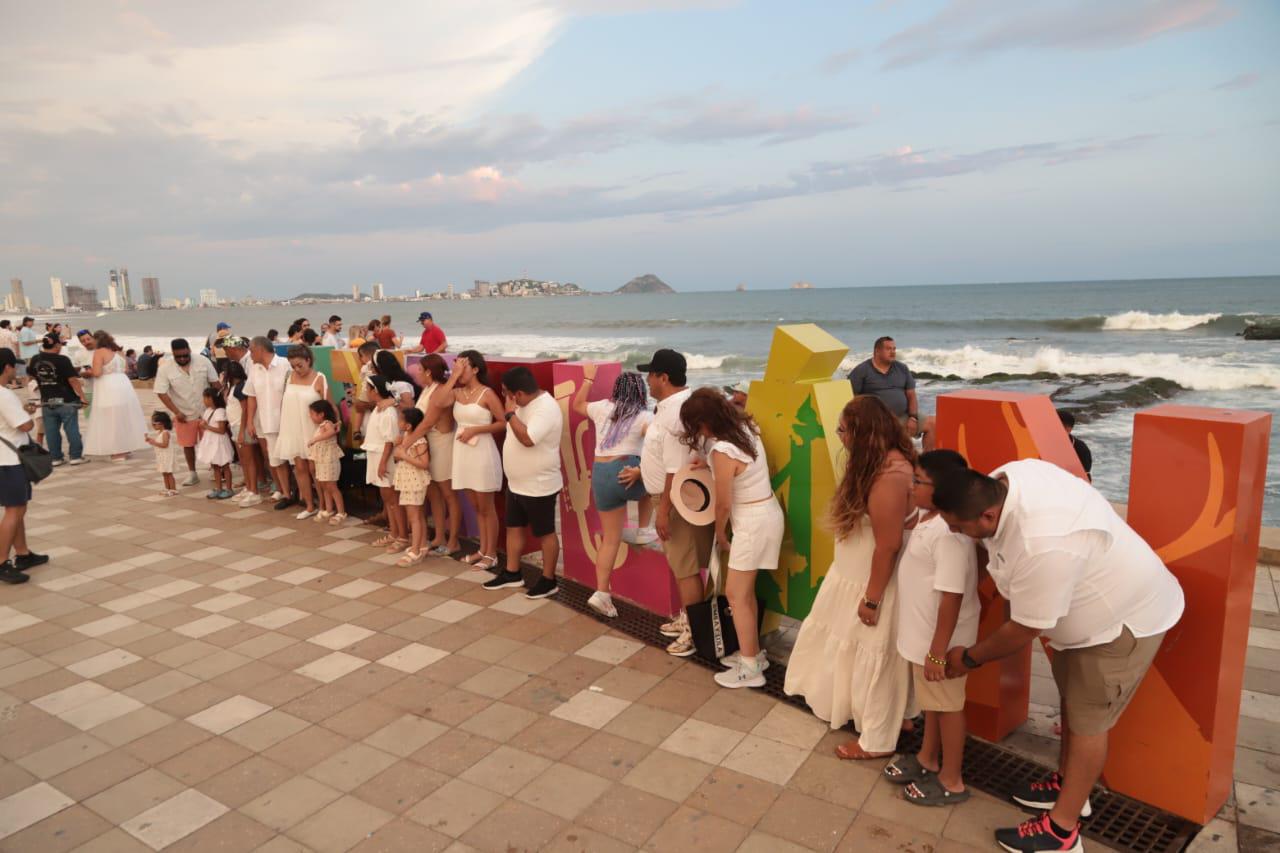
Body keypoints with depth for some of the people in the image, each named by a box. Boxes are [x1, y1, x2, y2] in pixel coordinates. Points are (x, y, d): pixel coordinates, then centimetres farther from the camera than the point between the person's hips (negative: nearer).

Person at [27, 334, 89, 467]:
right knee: (72, 429, 3)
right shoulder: (62, 360, -15)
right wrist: (82, 396, -12)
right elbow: (73, 380, -17)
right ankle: (76, 456, 4)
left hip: (47, 401, 5)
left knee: (51, 431, 9)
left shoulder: (35, 359, 2)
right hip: (66, 401, -5)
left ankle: (56, 457, 13)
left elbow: (30, 375, 20)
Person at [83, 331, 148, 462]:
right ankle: (126, 448, 21)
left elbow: (96, 373, -16)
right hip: (123, 385, 7)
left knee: (112, 420, -1)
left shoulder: (99, 352, -9)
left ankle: (118, 453, 0)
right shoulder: (118, 351, 13)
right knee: (123, 419, 14)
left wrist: (89, 371, 5)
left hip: (109, 390, -7)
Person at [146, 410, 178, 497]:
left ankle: (173, 490, 1)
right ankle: (167, 489, 22)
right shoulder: (159, 432, 11)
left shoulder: (165, 433, -19)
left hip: (167, 456, -10)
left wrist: (154, 442, -25)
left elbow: (165, 444, -27)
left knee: (168, 473, -5)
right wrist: (151, 440, 2)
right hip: (162, 456, 10)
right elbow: (158, 443, 16)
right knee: (164, 473, 14)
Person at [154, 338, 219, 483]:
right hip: (184, 413, 0)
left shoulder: (203, 361, -14)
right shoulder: (165, 368, -16)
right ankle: (192, 473, 25)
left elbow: (215, 383, -5)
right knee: (188, 444, 12)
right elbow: (161, 393, -12)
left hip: (206, 410, 0)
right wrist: (176, 412, -16)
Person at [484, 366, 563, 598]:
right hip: (516, 483, 10)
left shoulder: (546, 408, -25)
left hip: (539, 487, -9)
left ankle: (548, 580, 18)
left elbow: (527, 439, -34)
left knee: (545, 533, 5)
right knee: (513, 527, 18)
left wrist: (510, 413, -25)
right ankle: (512, 573, 32)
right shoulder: (524, 404, 5)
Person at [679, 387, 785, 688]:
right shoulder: (745, 427, 1)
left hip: (753, 522, -9)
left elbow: (724, 505, -15)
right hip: (765, 514, 9)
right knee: (745, 591, 18)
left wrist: (719, 535, 1)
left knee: (735, 594, 0)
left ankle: (750, 668, 10)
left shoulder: (722, 451, -24)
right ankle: (753, 653, 30)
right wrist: (709, 463, 10)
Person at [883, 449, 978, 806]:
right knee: (930, 700, 26)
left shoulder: (948, 534, -31)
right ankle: (927, 758, 46)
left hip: (940, 638, -9)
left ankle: (951, 781, 29)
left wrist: (938, 651, -25)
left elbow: (952, 597, -29)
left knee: (948, 705, 10)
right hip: (923, 632, 9)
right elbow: (902, 536, 24)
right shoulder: (926, 517, -1)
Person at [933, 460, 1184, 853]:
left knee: (1087, 720, 3)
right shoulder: (1001, 481, -18)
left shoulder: (1043, 545, -43)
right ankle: (1066, 784, 42)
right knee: (1071, 699, 22)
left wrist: (969, 658, -13)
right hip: (1089, 606, 9)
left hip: (1127, 618, -9)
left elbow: (1023, 630, -27)